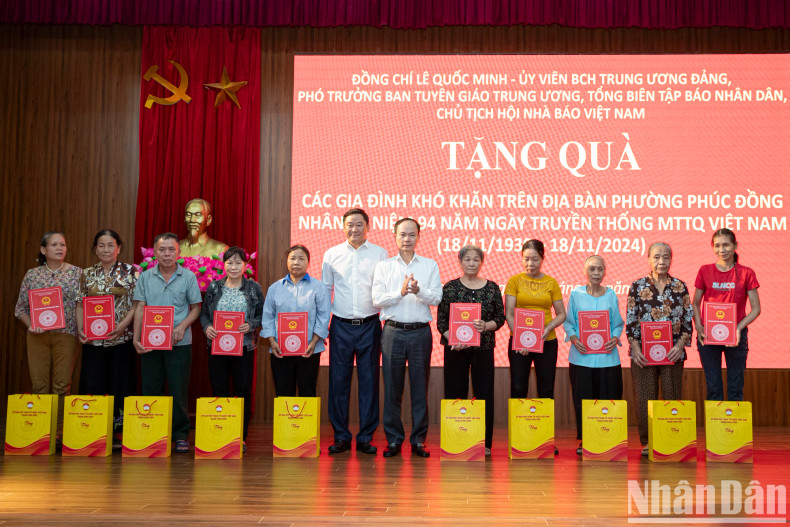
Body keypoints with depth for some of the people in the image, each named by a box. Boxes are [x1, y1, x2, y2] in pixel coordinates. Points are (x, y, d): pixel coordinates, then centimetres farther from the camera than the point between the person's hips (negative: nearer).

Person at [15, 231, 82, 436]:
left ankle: (59, 432, 8)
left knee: (62, 385, -2)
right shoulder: (32, 274, 8)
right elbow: (20, 308, 11)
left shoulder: (77, 273, 2)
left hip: (65, 335, -2)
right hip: (38, 336, 2)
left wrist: (81, 329, -15)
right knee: (39, 384, 2)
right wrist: (30, 325, -5)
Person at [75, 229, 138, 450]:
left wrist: (123, 325, -14)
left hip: (122, 339, -3)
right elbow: (80, 305, 12)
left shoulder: (130, 271, 2)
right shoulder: (87, 274, 11)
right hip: (93, 339, 3)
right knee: (92, 384, 3)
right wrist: (80, 329, -2)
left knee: (120, 384, 0)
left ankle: (118, 432, 8)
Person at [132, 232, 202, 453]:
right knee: (151, 388, 7)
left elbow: (196, 307, 5)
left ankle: (181, 435, 10)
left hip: (180, 343, -2)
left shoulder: (188, 277, 2)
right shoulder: (145, 277, 6)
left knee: (178, 390, 0)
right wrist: (136, 338, -6)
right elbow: (140, 308, 3)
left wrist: (183, 326, -12)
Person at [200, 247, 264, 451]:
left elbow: (262, 314, 4)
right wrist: (207, 327, -10)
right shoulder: (214, 287, 8)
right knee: (219, 391, 4)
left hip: (244, 347, -1)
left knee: (243, 392, 1)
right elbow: (204, 312, 10)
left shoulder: (254, 288, 4)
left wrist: (250, 325, -14)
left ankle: (241, 438, 10)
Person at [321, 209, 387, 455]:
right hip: (341, 326, 1)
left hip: (369, 326, -1)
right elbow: (325, 291, 11)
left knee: (369, 381, 2)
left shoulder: (380, 254, 5)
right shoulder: (332, 254, 8)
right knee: (338, 381, 2)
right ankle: (341, 437, 13)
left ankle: (365, 437, 11)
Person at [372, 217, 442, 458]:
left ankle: (418, 440, 13)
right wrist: (400, 292, -17)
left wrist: (419, 291, -21)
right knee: (392, 387, 3)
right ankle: (393, 439, 13)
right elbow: (377, 300, -2)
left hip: (421, 332, 0)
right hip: (393, 331, 0)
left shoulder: (430, 265, 8)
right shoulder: (383, 266, 8)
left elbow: (437, 298, -2)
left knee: (420, 387, 4)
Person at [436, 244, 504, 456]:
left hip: (483, 347, 1)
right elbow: (441, 320, 1)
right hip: (455, 348, 0)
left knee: (484, 393, 1)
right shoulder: (450, 287, 4)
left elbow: (500, 318, 6)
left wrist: (486, 326, -14)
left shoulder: (492, 288, 6)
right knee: (455, 393, 2)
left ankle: (485, 442, 10)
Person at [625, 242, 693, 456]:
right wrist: (634, 347, -8)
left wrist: (680, 344, -7)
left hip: (673, 352, 1)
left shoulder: (680, 287, 7)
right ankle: (646, 443, 12)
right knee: (645, 398, 1)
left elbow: (688, 320, 6)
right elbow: (630, 320, 2)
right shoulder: (638, 286, 3)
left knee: (672, 397, 4)